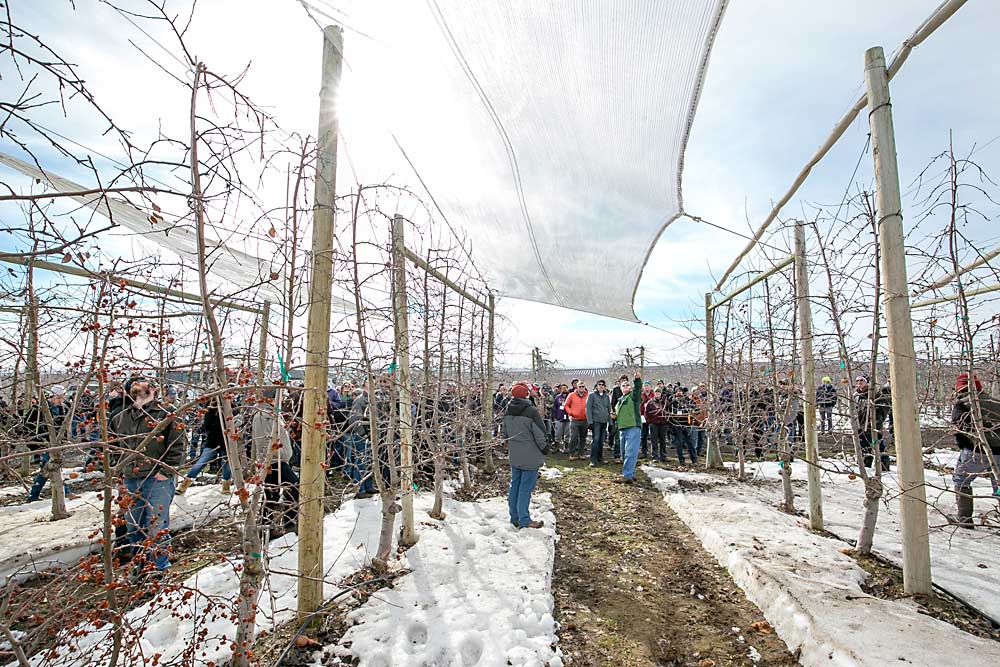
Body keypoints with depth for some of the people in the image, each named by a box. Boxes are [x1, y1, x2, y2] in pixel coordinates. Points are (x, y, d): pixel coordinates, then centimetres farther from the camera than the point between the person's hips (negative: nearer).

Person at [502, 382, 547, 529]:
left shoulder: (507, 412, 3)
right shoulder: (531, 411, -18)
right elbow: (540, 433, -13)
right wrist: (543, 448, 2)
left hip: (514, 456, 7)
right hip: (530, 456, -6)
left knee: (515, 485, 15)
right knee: (526, 488, 1)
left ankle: (514, 518, 25)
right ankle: (524, 521, 9)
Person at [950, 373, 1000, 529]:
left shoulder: (961, 403, -1)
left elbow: (959, 429, -7)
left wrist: (963, 449, 5)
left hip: (977, 451, -4)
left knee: (961, 480, 14)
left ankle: (964, 517, 13)